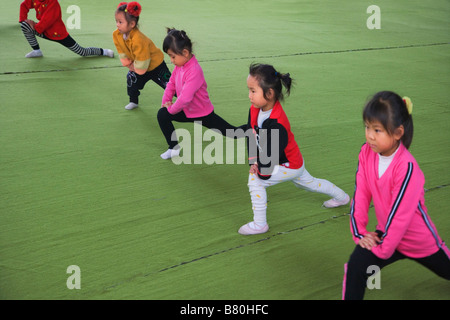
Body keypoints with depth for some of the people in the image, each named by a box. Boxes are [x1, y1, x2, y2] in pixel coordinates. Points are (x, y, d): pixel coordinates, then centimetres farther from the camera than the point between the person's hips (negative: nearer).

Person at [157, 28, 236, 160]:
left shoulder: (194, 71, -33)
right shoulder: (179, 65, -7)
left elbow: (185, 98, -35)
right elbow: (171, 84, 7)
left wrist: (171, 109, -20)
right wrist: (165, 102, -5)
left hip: (202, 113, -7)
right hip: (187, 110, 7)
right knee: (162, 115, -8)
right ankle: (174, 148, 1)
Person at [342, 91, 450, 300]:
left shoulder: (407, 168, -33)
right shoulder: (367, 153, -15)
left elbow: (400, 214, -28)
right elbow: (360, 193, -8)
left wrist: (382, 249, -21)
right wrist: (359, 232, -12)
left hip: (419, 241, -4)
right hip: (387, 233, 4)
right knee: (356, 265, -21)